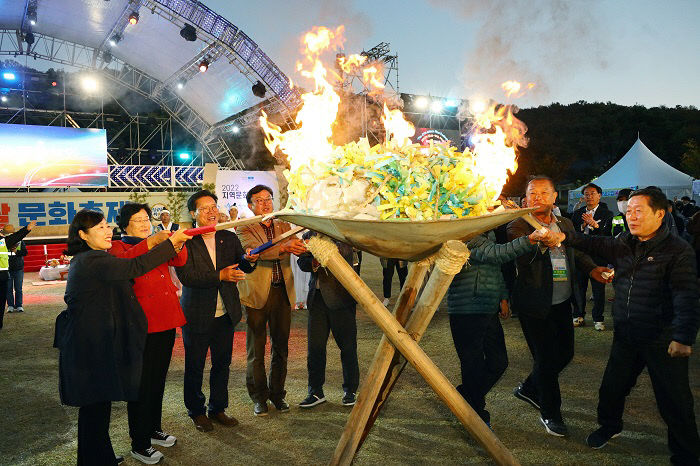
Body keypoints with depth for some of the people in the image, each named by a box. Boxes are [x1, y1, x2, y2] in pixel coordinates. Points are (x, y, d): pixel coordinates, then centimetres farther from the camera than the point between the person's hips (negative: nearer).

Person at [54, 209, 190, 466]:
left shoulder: (84, 259, 14)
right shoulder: (92, 260, -20)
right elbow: (135, 267, -28)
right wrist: (171, 242, -23)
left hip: (89, 343, 11)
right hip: (92, 347, -11)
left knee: (97, 402, 19)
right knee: (96, 404, 2)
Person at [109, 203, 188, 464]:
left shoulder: (159, 245, 18)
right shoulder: (118, 246, -1)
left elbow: (179, 261, 1)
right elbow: (122, 262, -25)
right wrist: (152, 242, -35)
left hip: (166, 322, 7)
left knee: (158, 379, 18)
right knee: (142, 384, 1)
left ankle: (154, 429, 35)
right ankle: (139, 444, 14)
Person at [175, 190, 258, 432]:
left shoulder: (229, 238, 5)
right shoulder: (184, 240, -10)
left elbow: (243, 267, 1)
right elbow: (186, 276, -19)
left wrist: (249, 260, -22)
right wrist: (220, 276, -26)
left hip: (225, 313, 4)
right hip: (197, 315, -4)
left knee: (222, 364, 15)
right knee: (195, 366, 11)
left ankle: (217, 408, 34)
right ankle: (196, 411, 31)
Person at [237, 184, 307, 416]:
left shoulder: (283, 226, 14)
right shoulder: (245, 229, -2)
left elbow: (295, 245, 4)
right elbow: (257, 250, -20)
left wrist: (302, 247, -21)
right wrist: (283, 248, -35)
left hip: (283, 293, 4)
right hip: (257, 293, -4)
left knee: (281, 347, 12)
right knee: (256, 349, 5)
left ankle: (277, 393, 27)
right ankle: (259, 397, 21)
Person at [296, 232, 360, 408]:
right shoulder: (309, 236, 11)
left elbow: (346, 255, -19)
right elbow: (302, 262, 8)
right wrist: (314, 262, -13)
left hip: (340, 296, -4)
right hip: (317, 297, 4)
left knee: (347, 347, 5)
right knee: (314, 346, 7)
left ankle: (350, 390, 22)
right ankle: (316, 392, 21)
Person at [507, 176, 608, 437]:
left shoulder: (565, 225, 9)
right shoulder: (518, 227, -11)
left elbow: (578, 253, 21)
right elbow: (521, 260, -26)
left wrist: (592, 269, 1)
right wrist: (541, 244, -45)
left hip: (563, 302, 7)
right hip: (535, 305, -6)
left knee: (564, 353, 15)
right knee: (546, 359, 3)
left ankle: (528, 389, 38)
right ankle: (550, 413, 23)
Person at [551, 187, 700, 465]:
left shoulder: (678, 251, -12)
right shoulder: (624, 244, 7)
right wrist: (566, 237, -16)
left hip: (662, 340, -5)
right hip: (626, 336, 6)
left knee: (674, 401, 5)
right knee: (612, 386, 18)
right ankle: (610, 426, 44)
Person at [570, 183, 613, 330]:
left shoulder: (606, 213, 1)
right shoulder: (577, 213, 11)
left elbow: (607, 234, -11)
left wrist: (594, 224, -25)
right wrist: (583, 225, -13)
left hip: (598, 256, -3)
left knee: (598, 288, 2)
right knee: (579, 286, 8)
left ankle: (598, 319, 13)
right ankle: (578, 316, 21)